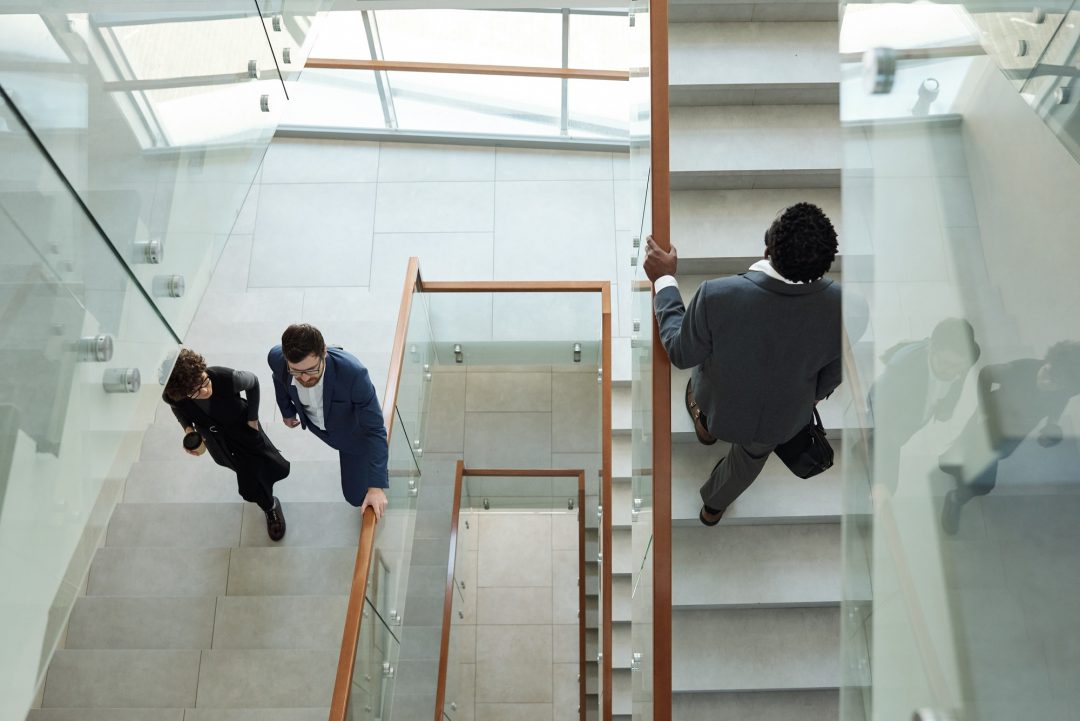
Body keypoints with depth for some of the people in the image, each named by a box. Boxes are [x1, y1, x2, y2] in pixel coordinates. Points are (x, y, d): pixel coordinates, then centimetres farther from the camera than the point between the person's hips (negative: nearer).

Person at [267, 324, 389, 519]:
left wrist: (376, 486, -39)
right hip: (315, 422, 4)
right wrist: (287, 411, 13)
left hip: (353, 431, -4)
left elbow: (374, 429, -36)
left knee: (356, 496, 6)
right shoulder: (277, 358, -32)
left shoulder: (353, 374, -46)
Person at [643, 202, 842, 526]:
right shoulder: (839, 303, -32)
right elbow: (831, 375, -11)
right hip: (783, 418, 2)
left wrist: (664, 281, -11)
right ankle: (715, 505, 64)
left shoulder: (719, 295, -41)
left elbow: (681, 354, -20)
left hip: (720, 407, -2)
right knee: (751, 456, 35)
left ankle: (705, 425, 62)